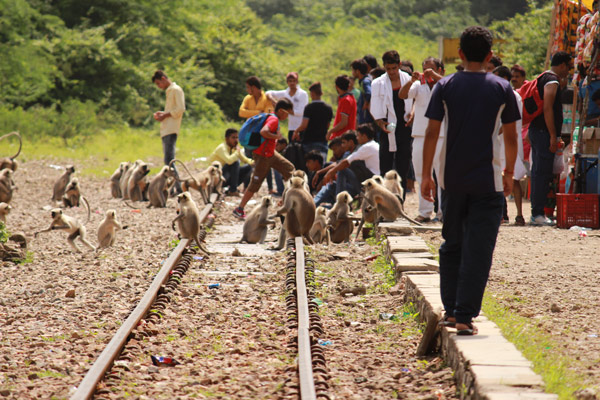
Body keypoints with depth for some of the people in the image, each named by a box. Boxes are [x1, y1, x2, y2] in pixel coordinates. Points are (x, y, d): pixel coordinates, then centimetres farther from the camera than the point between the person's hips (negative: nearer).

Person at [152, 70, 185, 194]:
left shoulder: (176, 90, -5)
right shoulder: (169, 91, 23)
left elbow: (180, 109, -15)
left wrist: (165, 115, -11)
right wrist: (162, 114, 13)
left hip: (171, 130, -10)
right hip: (166, 130, 10)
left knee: (169, 160, -17)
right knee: (167, 160, 8)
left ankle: (178, 188, -22)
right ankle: (171, 188, 10)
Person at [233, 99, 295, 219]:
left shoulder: (273, 119, 9)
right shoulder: (274, 120, -21)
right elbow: (263, 132, -39)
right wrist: (276, 136, -25)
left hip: (271, 153, 10)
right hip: (262, 156, -10)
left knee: (289, 169, 13)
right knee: (255, 183, -5)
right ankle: (239, 209, 4)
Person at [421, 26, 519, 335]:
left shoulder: (445, 87, 0)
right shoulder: (501, 89, -1)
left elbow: (432, 133, -2)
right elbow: (511, 137, 3)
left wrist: (426, 175, 4)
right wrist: (509, 174, 15)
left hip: (452, 180, 2)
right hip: (487, 181, -2)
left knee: (452, 244, 16)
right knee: (478, 249, -1)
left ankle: (451, 310, 18)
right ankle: (465, 316, -6)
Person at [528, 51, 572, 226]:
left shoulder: (543, 78, 20)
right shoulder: (552, 80, -11)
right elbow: (547, 109, -20)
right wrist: (553, 136, -21)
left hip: (536, 131, 10)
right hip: (544, 133, -10)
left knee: (538, 172, 11)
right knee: (543, 173, -11)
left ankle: (536, 213, 14)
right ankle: (538, 214, -12)